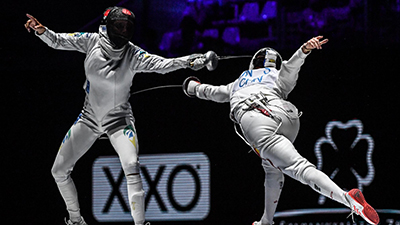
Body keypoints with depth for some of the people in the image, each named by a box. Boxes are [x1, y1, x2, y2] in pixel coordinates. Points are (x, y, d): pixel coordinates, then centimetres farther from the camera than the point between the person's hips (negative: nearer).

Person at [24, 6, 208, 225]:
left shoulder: (133, 54, -18)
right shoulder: (92, 41, -11)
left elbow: (161, 64, -32)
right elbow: (58, 41, -9)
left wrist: (188, 60, -49)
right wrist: (42, 31, -30)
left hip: (118, 119, -4)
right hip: (89, 117, 4)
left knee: (131, 166, -29)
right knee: (59, 171, 5)